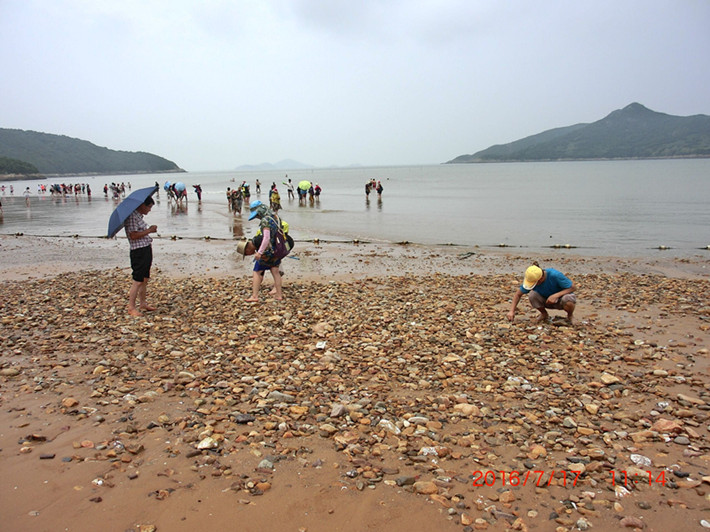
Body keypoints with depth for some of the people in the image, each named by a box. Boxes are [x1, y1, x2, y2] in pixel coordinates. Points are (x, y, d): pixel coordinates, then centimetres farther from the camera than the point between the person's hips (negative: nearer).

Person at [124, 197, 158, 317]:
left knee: (145, 279, 15)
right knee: (138, 281, -6)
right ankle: (131, 308, 3)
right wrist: (149, 230, -16)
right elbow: (133, 235, -21)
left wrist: (150, 230, 5)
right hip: (138, 251, -10)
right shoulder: (132, 216, -15)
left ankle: (143, 303, 25)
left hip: (146, 249, 10)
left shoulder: (139, 216, 15)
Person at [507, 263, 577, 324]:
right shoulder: (531, 279, -20)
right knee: (532, 295, -27)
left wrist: (556, 295, -35)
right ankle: (544, 314, 2)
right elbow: (518, 294, -10)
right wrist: (512, 311, -20)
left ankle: (570, 316, -2)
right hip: (547, 301, 3)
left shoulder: (555, 275, -31)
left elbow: (572, 287, -22)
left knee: (568, 299, -38)